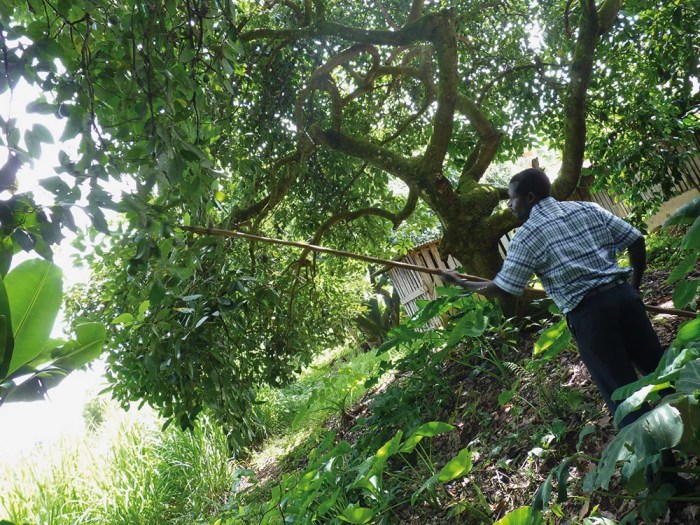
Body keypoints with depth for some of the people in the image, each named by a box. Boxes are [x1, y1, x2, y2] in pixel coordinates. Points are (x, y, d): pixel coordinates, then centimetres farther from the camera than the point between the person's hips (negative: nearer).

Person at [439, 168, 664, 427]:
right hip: (623, 295, 6)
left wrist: (460, 282, 9)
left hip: (587, 312, -6)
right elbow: (637, 240, 10)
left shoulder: (527, 235, -5)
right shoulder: (589, 208, 11)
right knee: (659, 366, 21)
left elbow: (501, 289, -4)